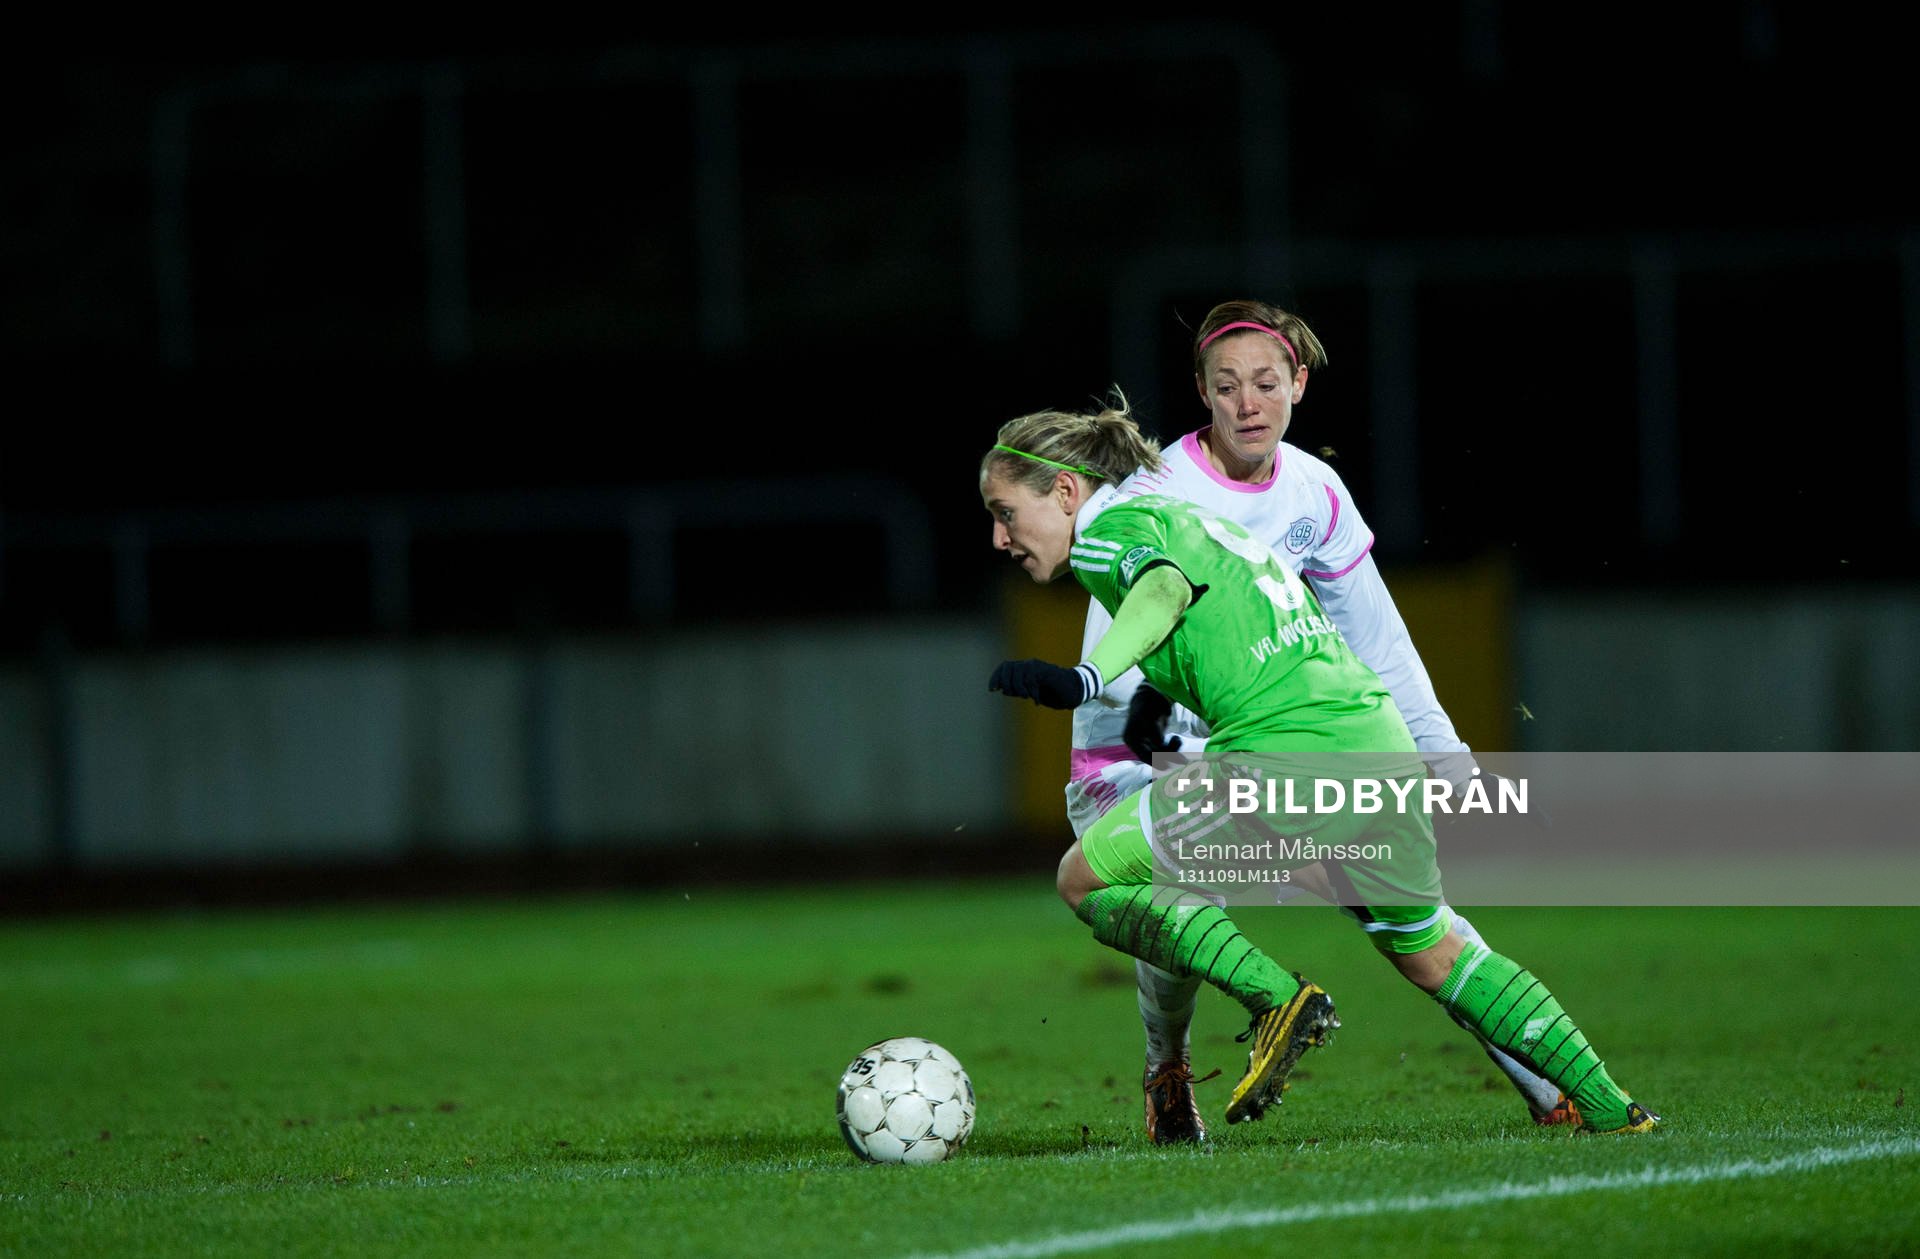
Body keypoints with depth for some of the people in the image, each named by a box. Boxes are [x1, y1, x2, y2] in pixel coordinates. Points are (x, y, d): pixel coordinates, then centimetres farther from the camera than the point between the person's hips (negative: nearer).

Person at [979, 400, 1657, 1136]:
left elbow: (1165, 585, -21)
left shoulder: (1107, 531, 1)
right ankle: (1607, 1106, 27)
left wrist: (1083, 680, -35)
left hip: (1287, 753, -9)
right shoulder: (1186, 519, 27)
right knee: (1431, 956, 26)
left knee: (1086, 879, 3)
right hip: (1383, 741, 9)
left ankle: (1279, 1000, -6)